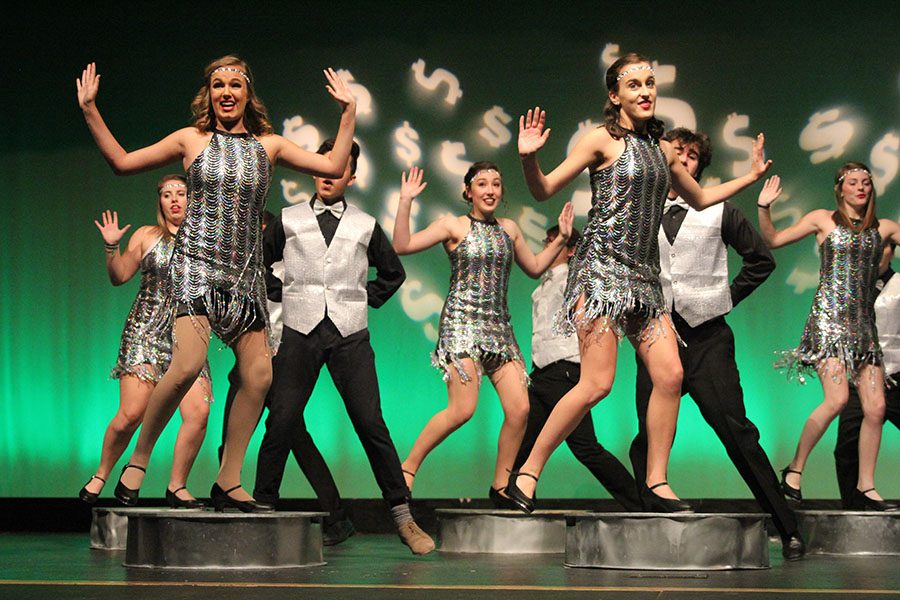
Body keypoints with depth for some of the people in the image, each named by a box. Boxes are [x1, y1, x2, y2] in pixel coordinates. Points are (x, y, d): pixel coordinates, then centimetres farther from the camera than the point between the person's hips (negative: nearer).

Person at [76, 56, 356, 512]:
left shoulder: (268, 145, 13)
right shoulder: (191, 140, 7)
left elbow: (333, 167, 11)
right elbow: (122, 162, 11)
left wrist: (349, 112, 9)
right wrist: (90, 111, 6)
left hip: (244, 271, 4)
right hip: (196, 264, -4)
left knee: (259, 374, -4)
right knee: (187, 364, -24)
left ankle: (228, 482, 7)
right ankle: (137, 461, -7)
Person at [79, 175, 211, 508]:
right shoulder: (147, 236, 8)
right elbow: (119, 277, 8)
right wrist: (111, 246, -7)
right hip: (146, 331, -1)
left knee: (198, 413, -16)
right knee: (131, 413, -12)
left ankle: (177, 487, -1)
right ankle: (101, 475, 10)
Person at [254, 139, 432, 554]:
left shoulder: (365, 226, 14)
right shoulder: (288, 221, 12)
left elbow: (393, 273, 25)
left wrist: (369, 298, 12)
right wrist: (277, 295, 9)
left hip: (349, 333, 0)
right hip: (300, 332, 0)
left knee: (371, 423, -7)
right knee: (281, 423, -7)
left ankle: (402, 516, -3)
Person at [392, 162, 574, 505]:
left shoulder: (509, 229, 15)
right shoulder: (454, 226, 0)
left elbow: (534, 268, 27)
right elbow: (402, 246, -8)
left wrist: (562, 238, 19)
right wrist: (405, 202, -14)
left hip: (499, 327, 6)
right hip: (462, 322, -5)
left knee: (520, 409, -6)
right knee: (462, 409, -18)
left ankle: (500, 486, 8)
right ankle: (407, 469, -4)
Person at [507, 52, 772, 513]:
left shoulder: (661, 149, 17)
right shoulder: (603, 139, -2)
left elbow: (699, 198, 33)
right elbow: (544, 191, -5)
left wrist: (749, 178, 29)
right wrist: (529, 159, -24)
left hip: (643, 276, 7)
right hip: (602, 266, -7)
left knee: (670, 375, -6)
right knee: (597, 383, -15)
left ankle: (655, 483, 4)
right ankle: (527, 473, -6)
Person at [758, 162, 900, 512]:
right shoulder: (824, 219, 6)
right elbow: (772, 241, 6)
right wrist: (764, 209, -8)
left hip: (864, 323, 4)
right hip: (829, 317, -4)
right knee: (837, 398, -19)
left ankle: (865, 488, 5)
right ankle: (794, 469, -4)